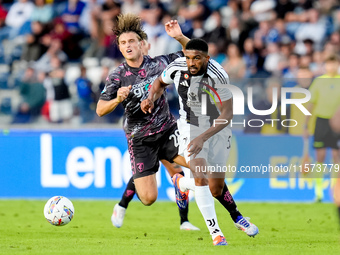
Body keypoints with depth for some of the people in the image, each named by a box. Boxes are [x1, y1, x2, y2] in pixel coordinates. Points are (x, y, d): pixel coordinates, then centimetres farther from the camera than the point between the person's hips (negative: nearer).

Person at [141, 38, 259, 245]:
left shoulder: (218, 77, -27)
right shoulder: (177, 67, -15)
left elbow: (227, 114, -25)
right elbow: (161, 82, 9)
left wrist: (203, 138, -32)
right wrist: (151, 98, -12)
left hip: (218, 127, -1)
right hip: (191, 126, 1)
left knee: (216, 189, 3)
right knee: (201, 177, -20)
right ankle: (215, 232, -13)